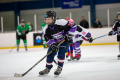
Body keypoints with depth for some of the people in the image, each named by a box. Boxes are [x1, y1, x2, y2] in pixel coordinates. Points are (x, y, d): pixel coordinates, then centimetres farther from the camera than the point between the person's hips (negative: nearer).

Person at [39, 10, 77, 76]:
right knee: (50, 54, 1)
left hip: (65, 41, -5)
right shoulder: (46, 29, -17)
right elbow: (48, 39, -12)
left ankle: (60, 68, -4)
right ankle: (47, 68, 20)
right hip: (55, 42, 5)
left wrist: (68, 34, -26)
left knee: (61, 53, -21)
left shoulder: (61, 23, -31)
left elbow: (73, 26, -24)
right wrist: (52, 44, -30)